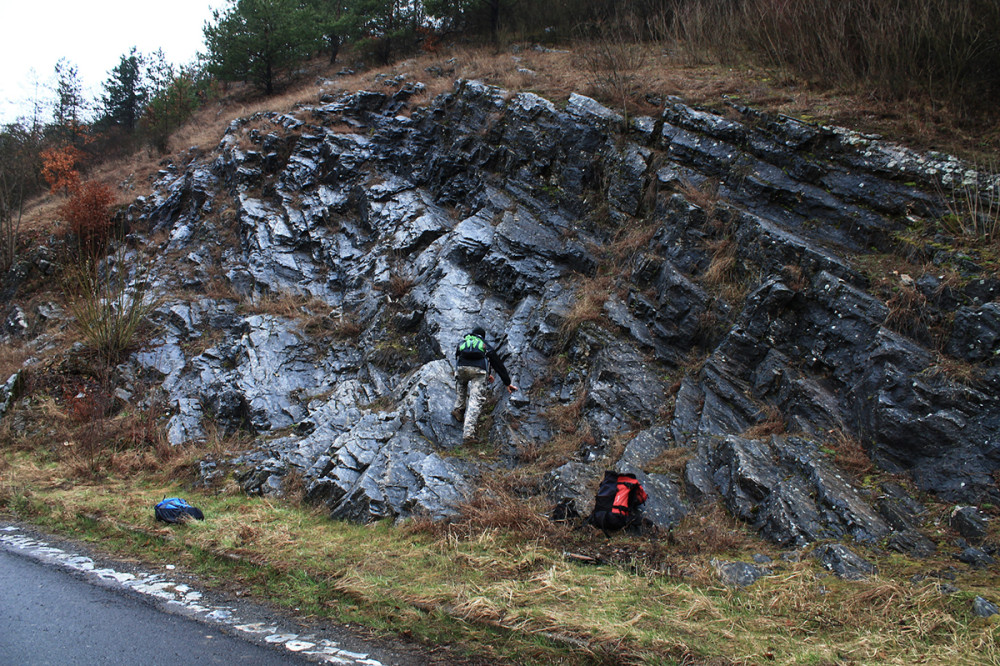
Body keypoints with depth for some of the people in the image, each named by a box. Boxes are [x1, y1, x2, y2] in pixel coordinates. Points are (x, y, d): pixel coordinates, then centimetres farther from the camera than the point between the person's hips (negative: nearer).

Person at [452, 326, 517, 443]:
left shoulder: (463, 342, 36)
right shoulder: (486, 346, 31)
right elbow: (498, 364, 31)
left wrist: (487, 373, 55)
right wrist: (507, 383, 38)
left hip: (461, 367, 2)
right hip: (479, 370, -2)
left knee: (461, 384, 37)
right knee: (476, 400, -7)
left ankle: (459, 409, 23)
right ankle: (468, 433, -19)